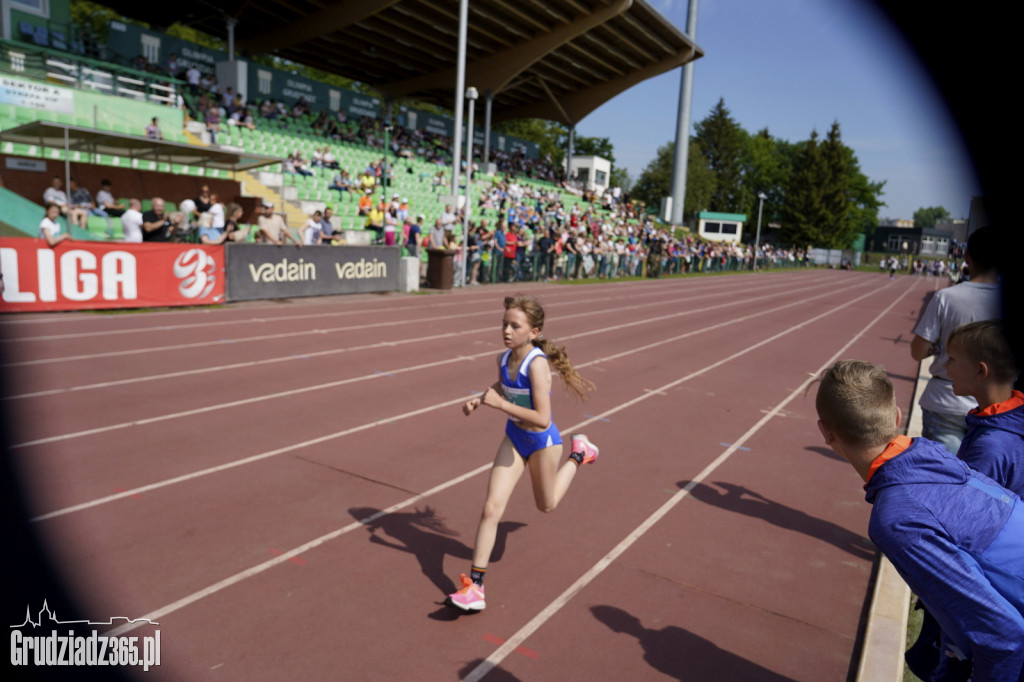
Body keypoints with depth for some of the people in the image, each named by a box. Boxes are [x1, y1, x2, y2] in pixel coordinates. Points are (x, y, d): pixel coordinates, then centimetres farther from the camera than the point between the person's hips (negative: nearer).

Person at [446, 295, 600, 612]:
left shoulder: (537, 363, -30)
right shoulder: (504, 358, -9)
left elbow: (542, 419, -34)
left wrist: (499, 404, -32)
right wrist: (478, 400, -1)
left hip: (542, 443, -5)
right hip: (514, 438, 5)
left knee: (546, 504, 21)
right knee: (492, 507, -5)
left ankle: (579, 454, 44)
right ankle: (475, 587, 2)